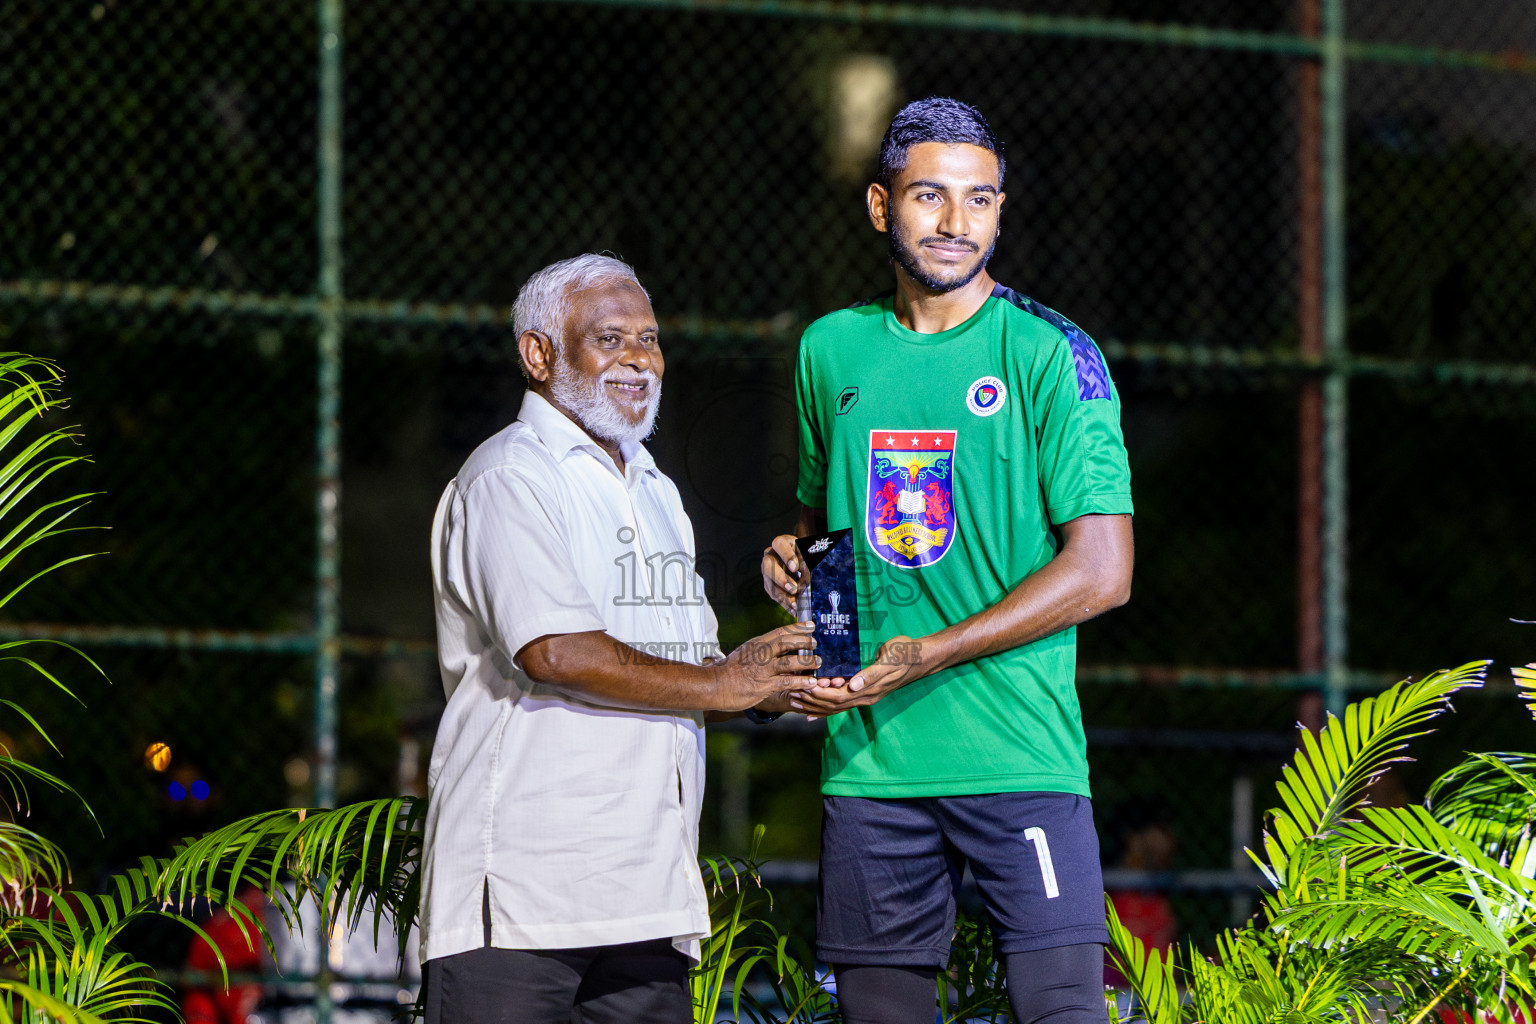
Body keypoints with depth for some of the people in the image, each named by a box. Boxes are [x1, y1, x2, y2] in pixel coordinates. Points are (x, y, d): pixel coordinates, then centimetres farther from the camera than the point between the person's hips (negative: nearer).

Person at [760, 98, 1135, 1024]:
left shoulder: (1052, 356, -3)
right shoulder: (833, 350, 12)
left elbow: (1102, 572, -9)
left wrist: (926, 656, -15)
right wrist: (792, 555, 5)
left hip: (1020, 759, -4)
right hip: (868, 760, 4)